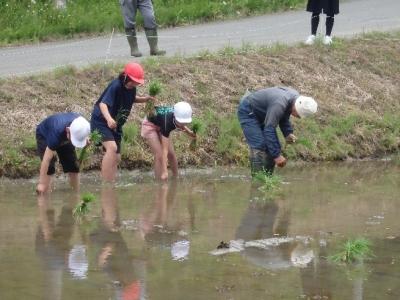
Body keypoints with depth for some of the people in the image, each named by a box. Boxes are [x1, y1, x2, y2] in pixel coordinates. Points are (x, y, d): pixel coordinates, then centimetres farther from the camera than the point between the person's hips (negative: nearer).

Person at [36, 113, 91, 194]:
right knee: (49, 167, -22)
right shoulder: (57, 132, -47)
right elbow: (47, 159, -44)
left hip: (63, 138, 5)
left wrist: (86, 140, -22)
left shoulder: (79, 123, -32)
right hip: (44, 136, -5)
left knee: (73, 166, -2)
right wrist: (41, 183, -44)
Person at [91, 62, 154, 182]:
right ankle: (106, 182, -29)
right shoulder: (116, 86, -26)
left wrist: (144, 99, 0)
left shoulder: (131, 88, -2)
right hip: (101, 121, -9)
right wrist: (109, 118, -56)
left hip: (115, 124, 9)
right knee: (112, 147, -29)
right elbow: (103, 104, -37)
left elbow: (132, 98, 21)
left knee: (116, 157, 8)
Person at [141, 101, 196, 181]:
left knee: (171, 154, 5)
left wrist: (189, 132, -13)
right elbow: (164, 150, -43)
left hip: (160, 126, 7)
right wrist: (164, 172, -47)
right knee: (159, 155, -19)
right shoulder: (167, 121, -43)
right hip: (150, 125, -6)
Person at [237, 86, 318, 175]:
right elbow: (269, 130, -36)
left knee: (274, 147, 2)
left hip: (260, 114, 9)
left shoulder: (296, 97, -10)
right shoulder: (279, 104, -38)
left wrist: (288, 133, -9)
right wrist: (277, 155, -35)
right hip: (248, 112, -9)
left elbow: (284, 117, 8)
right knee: (259, 147, -21)